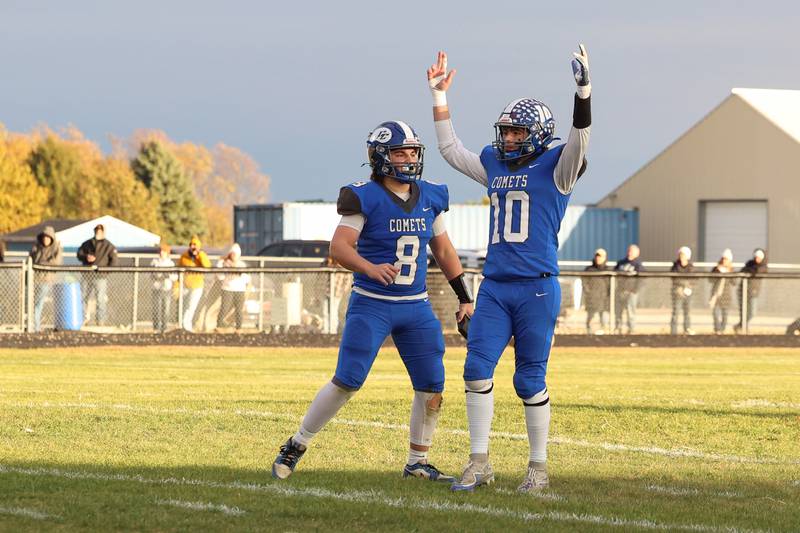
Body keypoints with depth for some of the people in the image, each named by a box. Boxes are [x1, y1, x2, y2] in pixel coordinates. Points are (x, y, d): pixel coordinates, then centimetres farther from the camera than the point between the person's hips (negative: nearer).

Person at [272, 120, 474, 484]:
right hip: (371, 304, -5)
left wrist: (465, 299, 15)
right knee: (347, 382, -9)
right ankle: (296, 447, 7)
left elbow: (444, 251, 16)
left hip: (416, 306, 5)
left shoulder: (430, 198, 6)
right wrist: (370, 268, -37)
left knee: (432, 385, 1)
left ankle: (417, 463, 16)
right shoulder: (365, 198, -11)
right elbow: (339, 247, -19)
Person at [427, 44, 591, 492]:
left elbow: (580, 138, -19)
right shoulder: (495, 164, 15)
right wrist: (440, 97, 22)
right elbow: (451, 150, 26)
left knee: (531, 380, -1)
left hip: (537, 288, -5)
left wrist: (583, 89, -31)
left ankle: (539, 467, 11)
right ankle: (479, 463, 2)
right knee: (477, 369, -4)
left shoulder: (556, 166, -1)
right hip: (495, 287, 5)